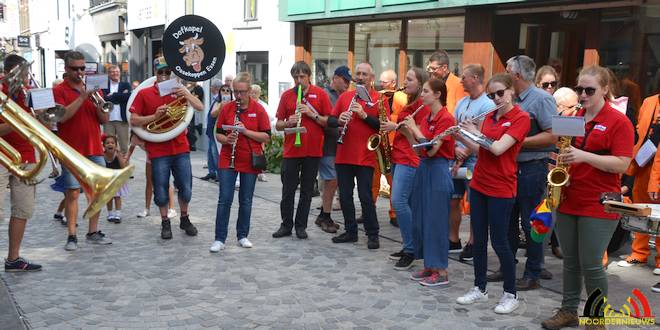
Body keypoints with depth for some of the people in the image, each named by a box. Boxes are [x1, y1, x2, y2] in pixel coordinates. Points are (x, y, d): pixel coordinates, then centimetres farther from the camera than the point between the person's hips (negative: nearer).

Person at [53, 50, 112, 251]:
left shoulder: (92, 89, 14)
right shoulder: (59, 90, 0)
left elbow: (104, 120, 9)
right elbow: (62, 116, -15)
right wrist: (82, 97, -19)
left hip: (95, 150, 5)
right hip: (72, 152, -5)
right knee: (72, 193, -4)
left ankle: (93, 233, 15)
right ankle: (72, 236, 1)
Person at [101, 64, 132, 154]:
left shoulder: (126, 85, 12)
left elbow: (128, 96, -7)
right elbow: (104, 99, -8)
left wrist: (112, 95, -4)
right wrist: (120, 96, -9)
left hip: (122, 119, 0)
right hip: (108, 120, 0)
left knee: (124, 146, 2)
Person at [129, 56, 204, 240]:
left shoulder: (178, 91, 7)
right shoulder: (144, 94, 0)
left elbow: (200, 108, 0)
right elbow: (134, 120, -3)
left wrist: (186, 95, -17)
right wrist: (154, 116, -17)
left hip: (181, 148, 2)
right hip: (158, 151, -2)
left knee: (186, 188, 7)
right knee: (161, 191, 5)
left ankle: (184, 219, 27)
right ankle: (165, 223, 21)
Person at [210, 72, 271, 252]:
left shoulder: (258, 110, -2)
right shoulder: (226, 108, 3)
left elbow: (266, 137, -5)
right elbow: (218, 134, 7)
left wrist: (246, 131, -17)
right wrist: (226, 139, -14)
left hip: (250, 161, 0)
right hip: (228, 161, 1)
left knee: (246, 201, 9)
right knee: (225, 199, -2)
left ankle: (242, 236, 22)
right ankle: (219, 239, 5)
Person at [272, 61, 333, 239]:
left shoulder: (320, 94, 2)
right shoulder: (287, 95, 6)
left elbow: (329, 122, -1)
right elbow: (278, 125, 7)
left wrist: (312, 114, -15)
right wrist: (288, 123, -15)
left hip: (313, 150, -1)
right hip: (291, 150, 1)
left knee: (307, 191, 7)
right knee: (288, 190, 5)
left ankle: (301, 226, 17)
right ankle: (286, 225, 17)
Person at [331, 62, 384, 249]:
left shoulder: (378, 99, 2)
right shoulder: (344, 96, 13)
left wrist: (364, 115, -18)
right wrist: (339, 120, -10)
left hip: (366, 157, -4)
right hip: (344, 155, 4)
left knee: (365, 197, -3)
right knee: (344, 196, 9)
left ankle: (373, 234, 10)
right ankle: (351, 232, 22)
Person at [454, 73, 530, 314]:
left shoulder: (521, 118, -11)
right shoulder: (489, 117, 11)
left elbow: (498, 148, -21)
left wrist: (475, 131, -9)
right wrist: (461, 137, -2)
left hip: (501, 189, -7)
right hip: (478, 185, 7)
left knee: (499, 242, 0)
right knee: (478, 239, 11)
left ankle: (511, 295, 14)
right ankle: (480, 289, 24)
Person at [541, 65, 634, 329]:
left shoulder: (619, 122, -7)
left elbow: (622, 164, -14)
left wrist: (584, 156, -24)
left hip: (599, 207, -5)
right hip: (568, 202, 5)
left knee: (591, 265, -1)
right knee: (570, 262, 14)